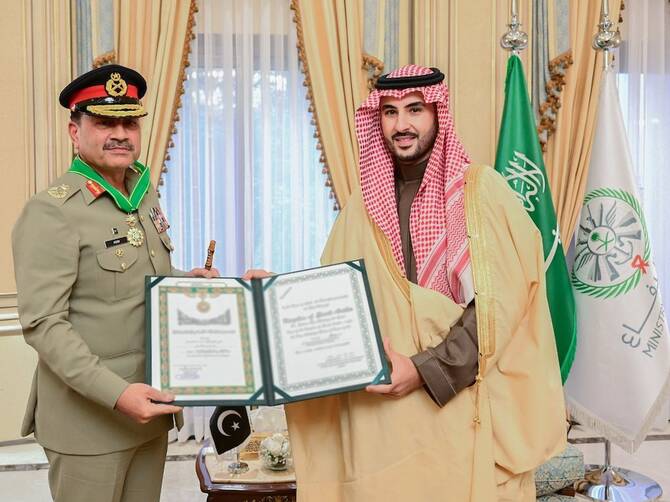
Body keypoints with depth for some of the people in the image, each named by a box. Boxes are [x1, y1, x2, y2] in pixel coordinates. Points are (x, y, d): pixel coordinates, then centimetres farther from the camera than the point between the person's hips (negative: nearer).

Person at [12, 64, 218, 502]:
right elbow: (42, 324, -20)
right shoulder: (51, 212, -15)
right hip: (88, 414, -7)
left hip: (149, 405, 7)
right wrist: (116, 393, -26)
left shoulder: (146, 196, 8)